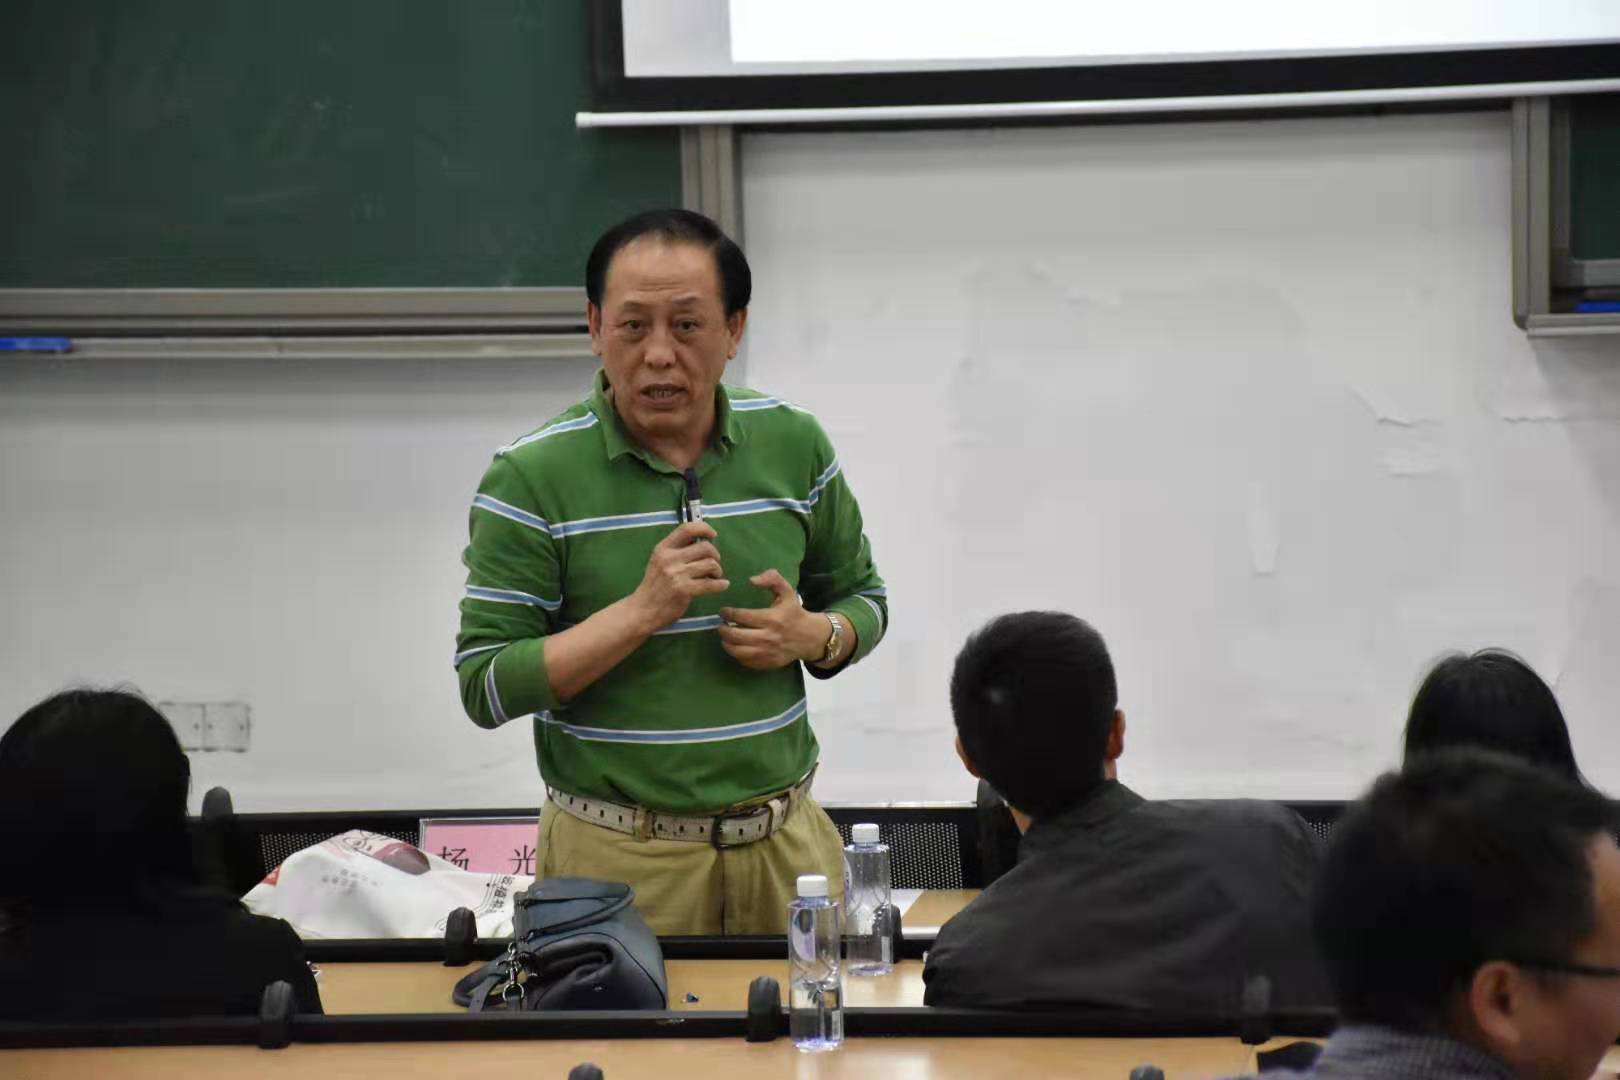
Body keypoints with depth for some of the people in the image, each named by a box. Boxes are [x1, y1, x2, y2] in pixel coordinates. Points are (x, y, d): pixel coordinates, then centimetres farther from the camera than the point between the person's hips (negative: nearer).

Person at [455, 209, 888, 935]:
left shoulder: (795, 446, 2)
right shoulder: (531, 479, -10)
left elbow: (863, 598, 15)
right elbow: (485, 685, -12)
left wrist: (814, 636, -8)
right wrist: (643, 611, -22)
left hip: (783, 841, 4)